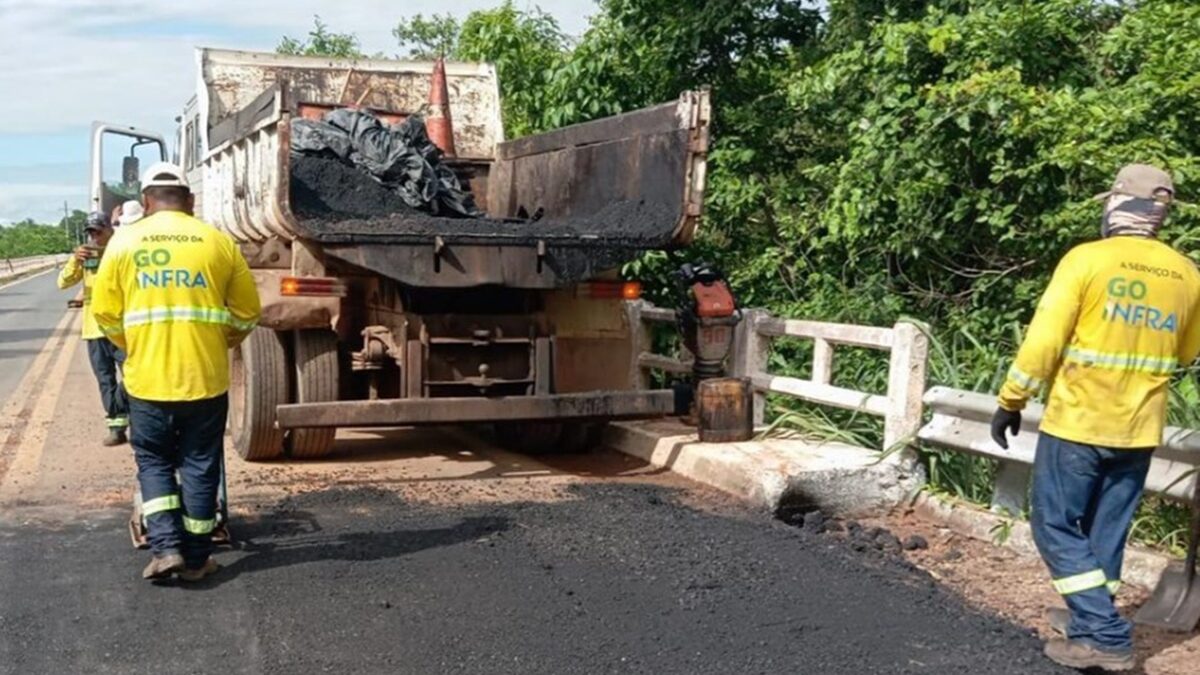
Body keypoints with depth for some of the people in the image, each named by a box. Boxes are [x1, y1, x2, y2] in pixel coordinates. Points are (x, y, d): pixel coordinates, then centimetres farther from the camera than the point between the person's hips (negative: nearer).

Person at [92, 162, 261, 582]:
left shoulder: (124, 242, 0)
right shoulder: (218, 242, 1)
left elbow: (106, 313, 0)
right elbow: (246, 312, 5)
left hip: (147, 378, 0)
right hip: (206, 377, 0)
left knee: (154, 463, 15)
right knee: (199, 466, 10)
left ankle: (166, 548, 4)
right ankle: (196, 559, 16)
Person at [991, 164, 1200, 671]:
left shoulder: (1087, 259, -12)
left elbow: (1043, 340, -15)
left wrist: (1011, 402, -5)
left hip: (1076, 421, -5)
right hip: (1139, 429, 5)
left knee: (1056, 526, 4)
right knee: (1105, 530, 17)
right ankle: (1089, 620, 28)